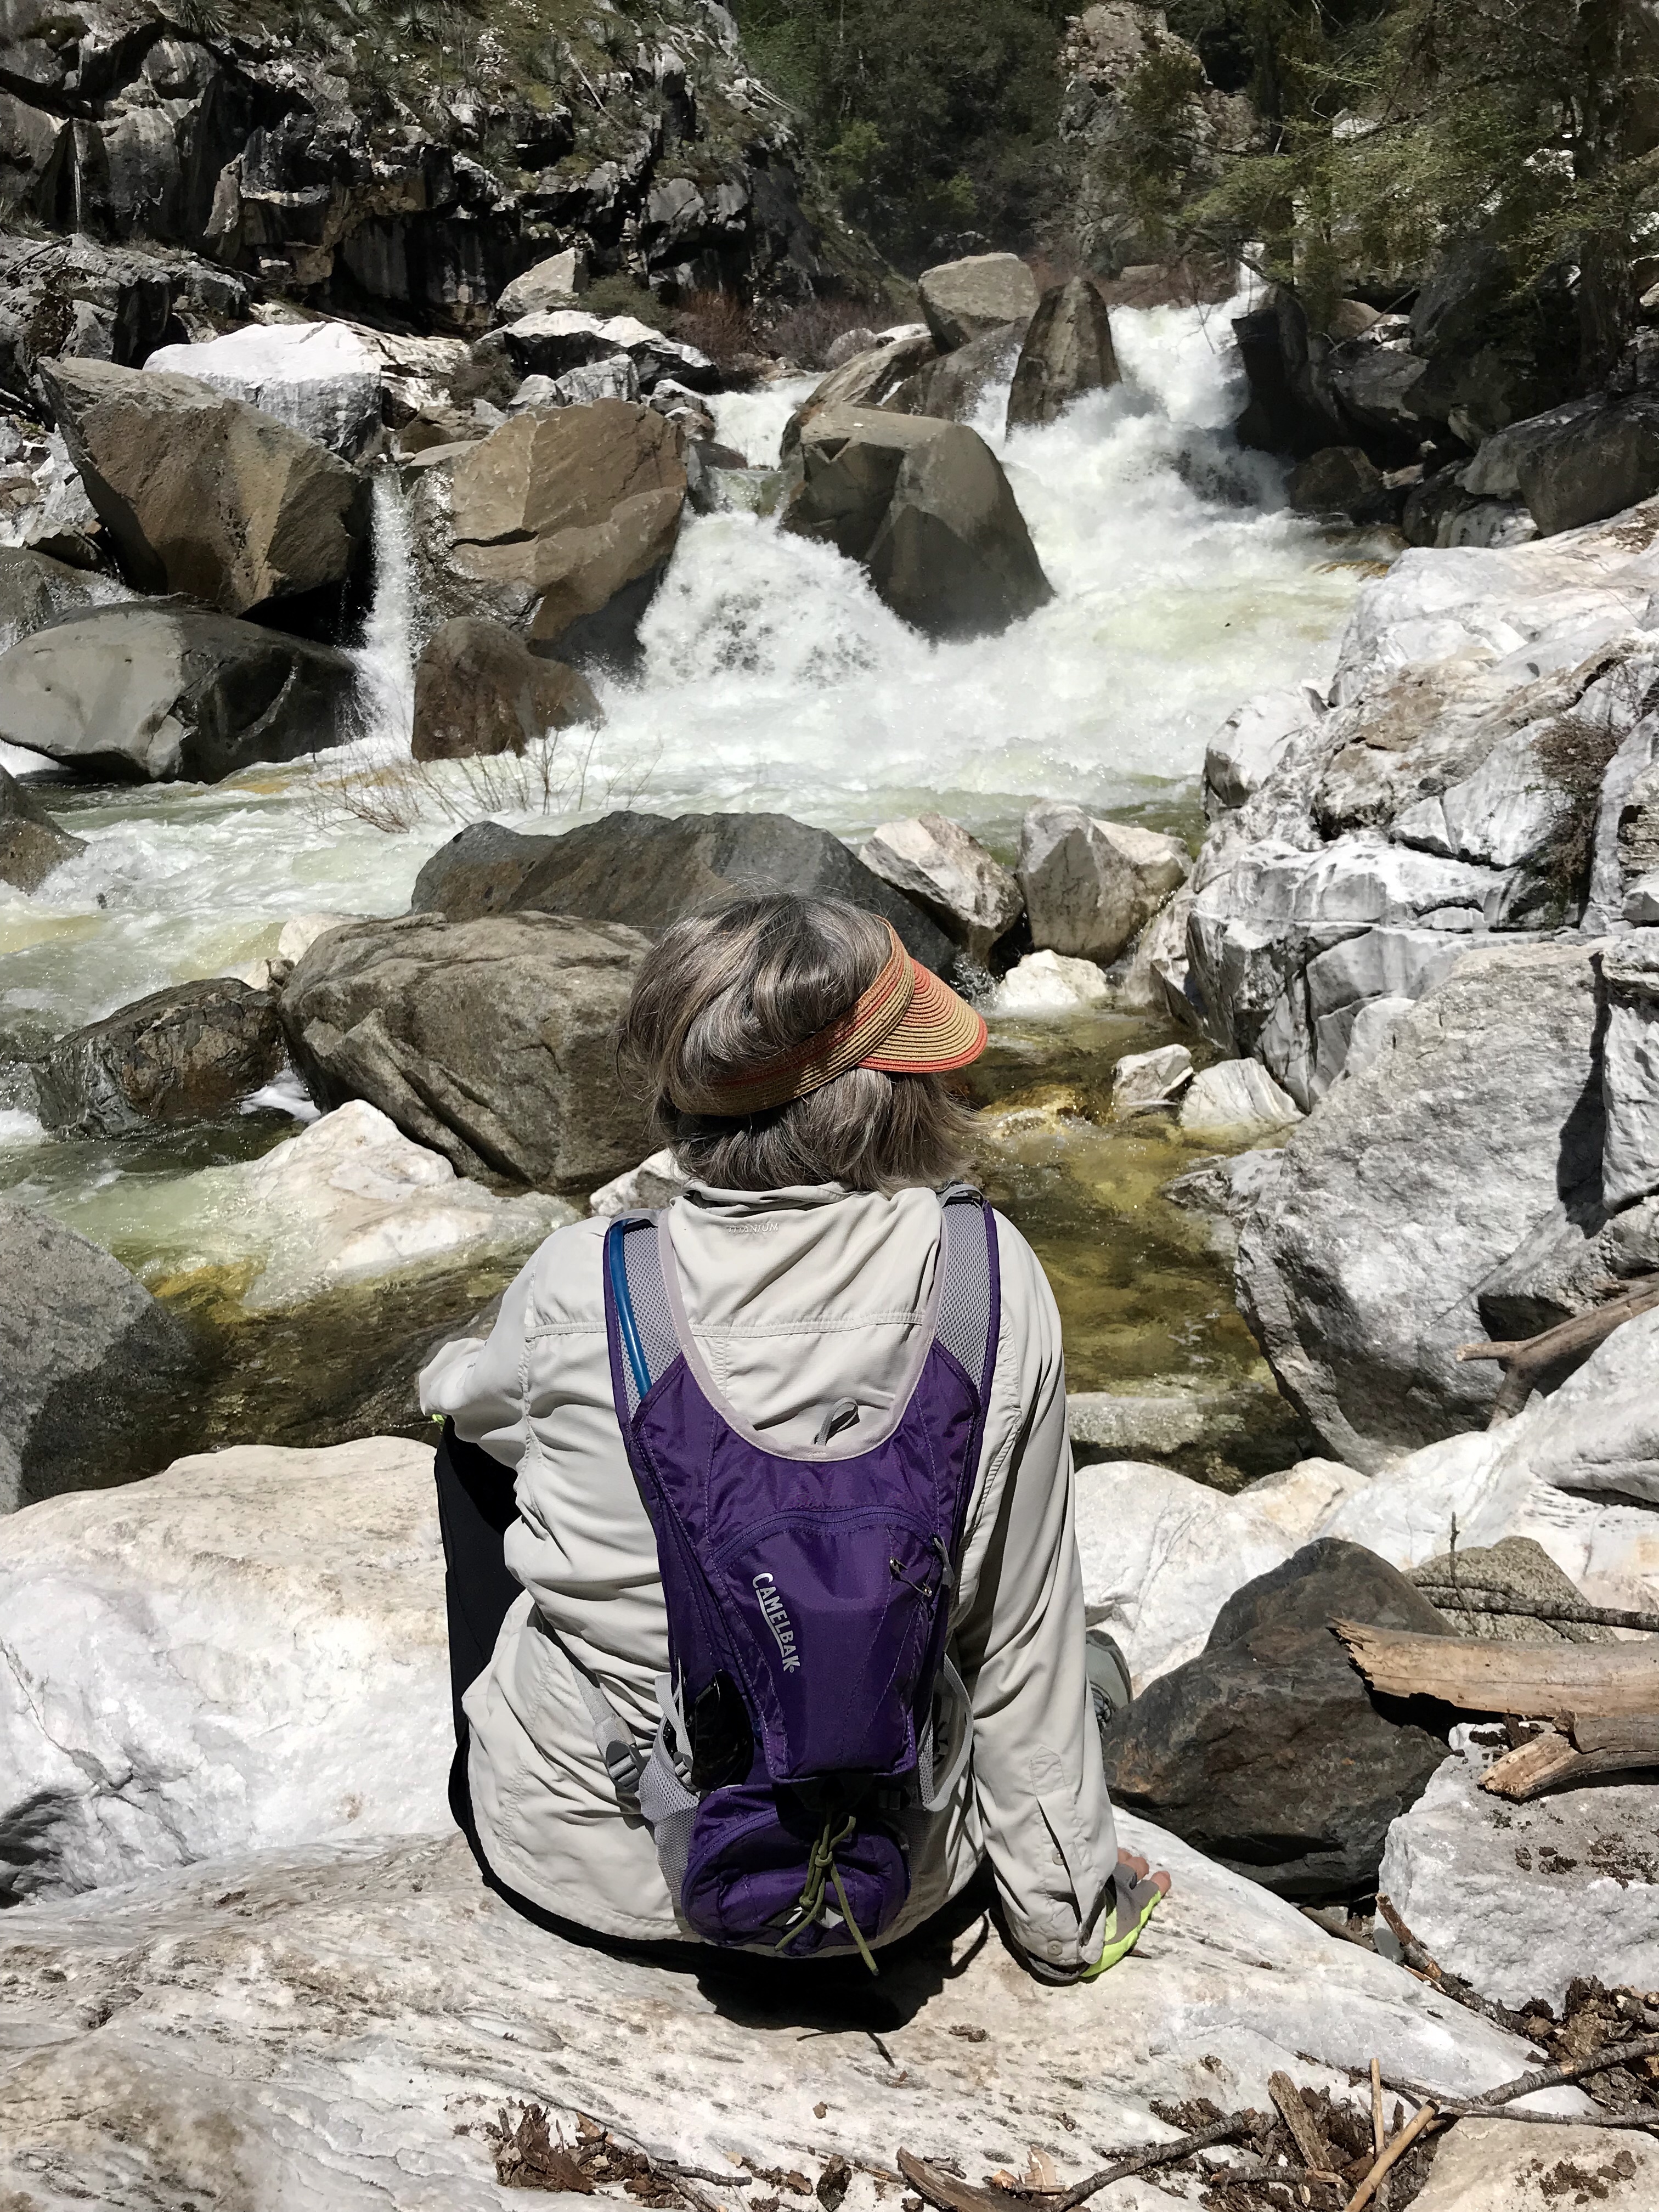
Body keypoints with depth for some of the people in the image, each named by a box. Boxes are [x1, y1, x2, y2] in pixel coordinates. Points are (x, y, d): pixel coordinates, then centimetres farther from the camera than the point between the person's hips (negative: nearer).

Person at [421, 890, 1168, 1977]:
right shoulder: (994, 1281, -20)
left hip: (578, 1861, -1)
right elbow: (1022, 1634, -12)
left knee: (481, 1428, 20)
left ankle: (483, 1774, 41)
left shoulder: (584, 1283, -22)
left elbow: (463, 1394, 3)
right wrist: (1068, 1906, 3)